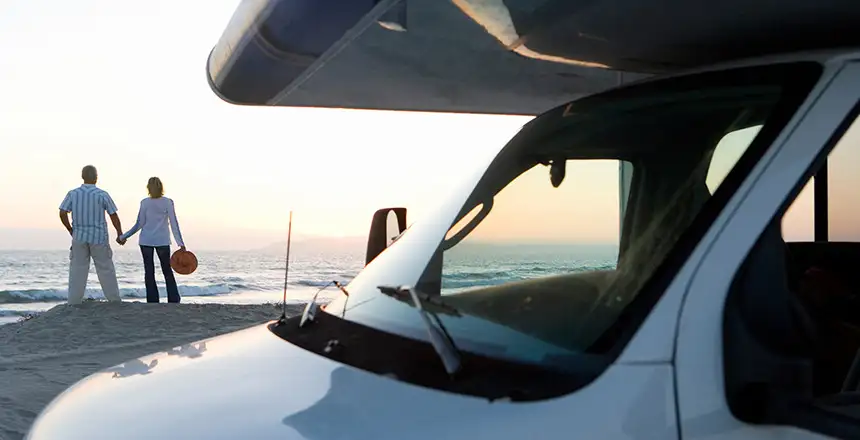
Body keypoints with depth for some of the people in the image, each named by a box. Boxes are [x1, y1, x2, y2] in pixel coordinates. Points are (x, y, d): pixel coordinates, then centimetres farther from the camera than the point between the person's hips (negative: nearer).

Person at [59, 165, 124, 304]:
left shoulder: (72, 194, 0)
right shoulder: (102, 195, -7)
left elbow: (62, 213, -5)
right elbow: (114, 216, -5)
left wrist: (70, 230, 8)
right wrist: (120, 233, 6)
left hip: (79, 237, 2)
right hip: (99, 237, -2)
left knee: (77, 271, 6)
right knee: (106, 270, 6)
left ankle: (74, 303, 5)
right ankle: (115, 301, 11)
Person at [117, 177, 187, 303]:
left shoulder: (145, 203, -3)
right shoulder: (168, 202, -3)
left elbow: (139, 225, -3)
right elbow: (174, 224, -6)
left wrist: (123, 236, 8)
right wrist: (180, 243, -5)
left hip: (146, 241, 0)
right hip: (162, 241, 0)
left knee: (149, 272, 5)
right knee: (167, 271, 10)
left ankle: (153, 301, 2)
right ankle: (174, 300, 4)